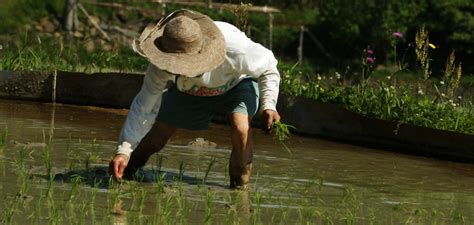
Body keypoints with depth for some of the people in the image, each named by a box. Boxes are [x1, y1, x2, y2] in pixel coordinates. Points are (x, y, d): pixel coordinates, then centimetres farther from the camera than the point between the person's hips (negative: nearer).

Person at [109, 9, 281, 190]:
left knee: (241, 129, -33)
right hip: (189, 91, 2)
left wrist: (268, 105, -37)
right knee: (153, 140, -3)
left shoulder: (234, 47, -44)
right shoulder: (162, 66, -36)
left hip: (237, 82, -2)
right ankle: (123, 174, 27)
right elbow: (145, 107, -28)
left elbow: (268, 68, -24)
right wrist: (123, 151, -37)